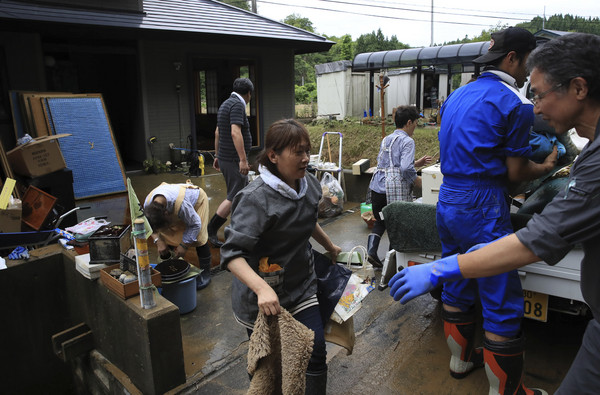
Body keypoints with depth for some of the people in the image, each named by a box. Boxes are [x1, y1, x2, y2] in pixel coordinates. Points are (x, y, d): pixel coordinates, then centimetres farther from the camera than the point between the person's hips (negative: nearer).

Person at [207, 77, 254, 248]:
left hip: (225, 158, 10)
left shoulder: (226, 104, 15)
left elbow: (217, 132, 21)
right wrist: (243, 159, -30)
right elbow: (235, 133, -28)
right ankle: (210, 230, 0)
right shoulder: (237, 105, -16)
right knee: (234, 198, -5)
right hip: (234, 160, -10)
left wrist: (217, 155, 26)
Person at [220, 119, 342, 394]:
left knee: (316, 354, 5)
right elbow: (232, 253, -31)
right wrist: (262, 288, -45)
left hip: (302, 285, 6)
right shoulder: (255, 198, -25)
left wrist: (330, 247, 29)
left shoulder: (309, 184, -2)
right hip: (262, 296, -5)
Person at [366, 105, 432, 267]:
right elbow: (406, 168, -19)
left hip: (377, 187, 7)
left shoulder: (386, 139, 18)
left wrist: (417, 163, 28)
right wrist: (417, 181, -2)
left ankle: (371, 250, 6)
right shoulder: (407, 141, -6)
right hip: (396, 190, -7)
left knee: (380, 221, 21)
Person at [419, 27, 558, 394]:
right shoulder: (515, 104, -10)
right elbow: (516, 173, -7)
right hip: (483, 208, -8)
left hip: (448, 199, 8)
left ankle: (460, 359, 38)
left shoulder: (456, 97, 12)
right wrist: (546, 167, 13)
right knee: (503, 305, 4)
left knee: (457, 286, 20)